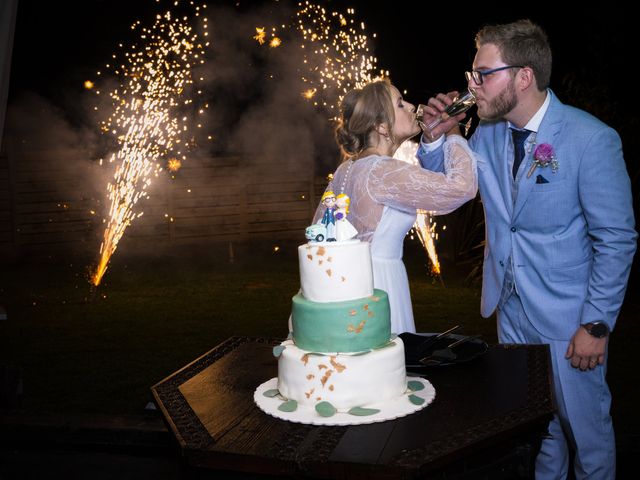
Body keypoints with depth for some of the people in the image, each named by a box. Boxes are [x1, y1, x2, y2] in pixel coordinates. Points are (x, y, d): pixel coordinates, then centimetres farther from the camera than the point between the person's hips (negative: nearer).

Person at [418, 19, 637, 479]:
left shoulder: (590, 138, -17)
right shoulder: (487, 134, 0)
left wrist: (597, 325, -15)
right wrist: (436, 137, -6)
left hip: (568, 317, -5)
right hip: (511, 309, 5)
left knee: (585, 425, 12)